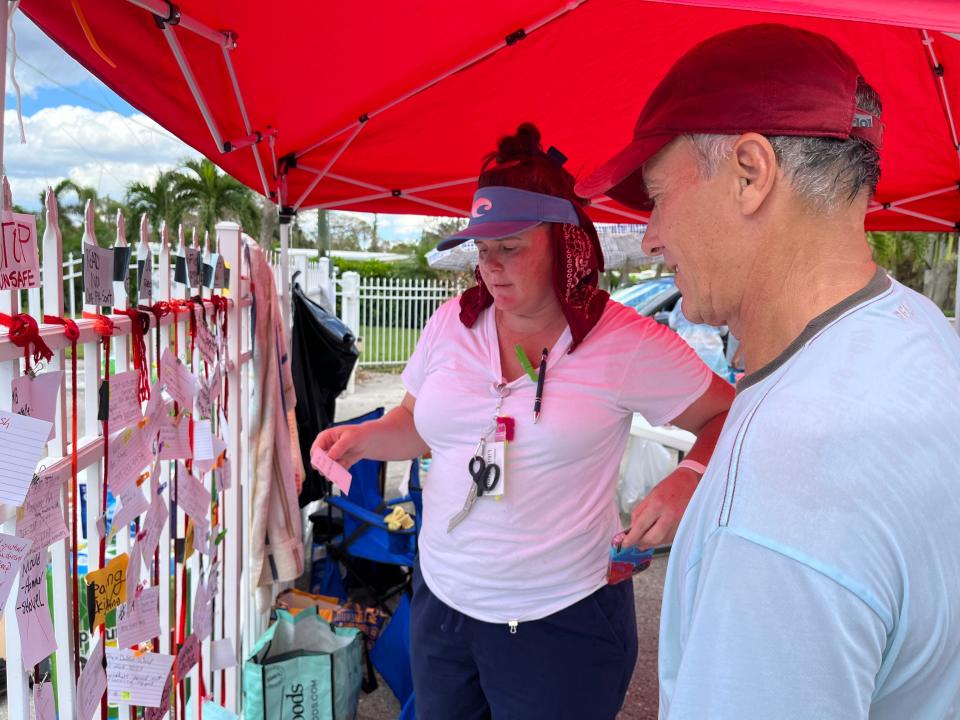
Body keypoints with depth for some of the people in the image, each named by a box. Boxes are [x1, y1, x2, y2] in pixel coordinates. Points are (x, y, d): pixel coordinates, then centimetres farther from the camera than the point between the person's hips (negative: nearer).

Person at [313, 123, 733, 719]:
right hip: (441, 598, 5)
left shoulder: (626, 341, -13)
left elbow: (728, 414, -4)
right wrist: (364, 438, -7)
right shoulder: (453, 322, -1)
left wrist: (690, 478, -22)